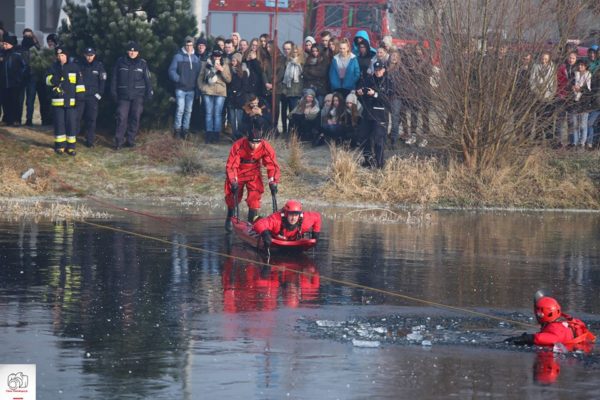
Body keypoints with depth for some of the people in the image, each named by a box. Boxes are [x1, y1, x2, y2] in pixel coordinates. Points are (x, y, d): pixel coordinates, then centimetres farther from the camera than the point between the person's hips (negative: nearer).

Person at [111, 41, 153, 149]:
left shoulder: (142, 63, 3)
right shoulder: (120, 62, 3)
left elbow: (147, 79, 5)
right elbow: (115, 78, 7)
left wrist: (149, 93, 0)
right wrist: (114, 92, 3)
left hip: (138, 96, 1)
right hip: (123, 96, -1)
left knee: (135, 118, 4)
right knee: (122, 118, -7)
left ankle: (130, 140, 12)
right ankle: (118, 141, -5)